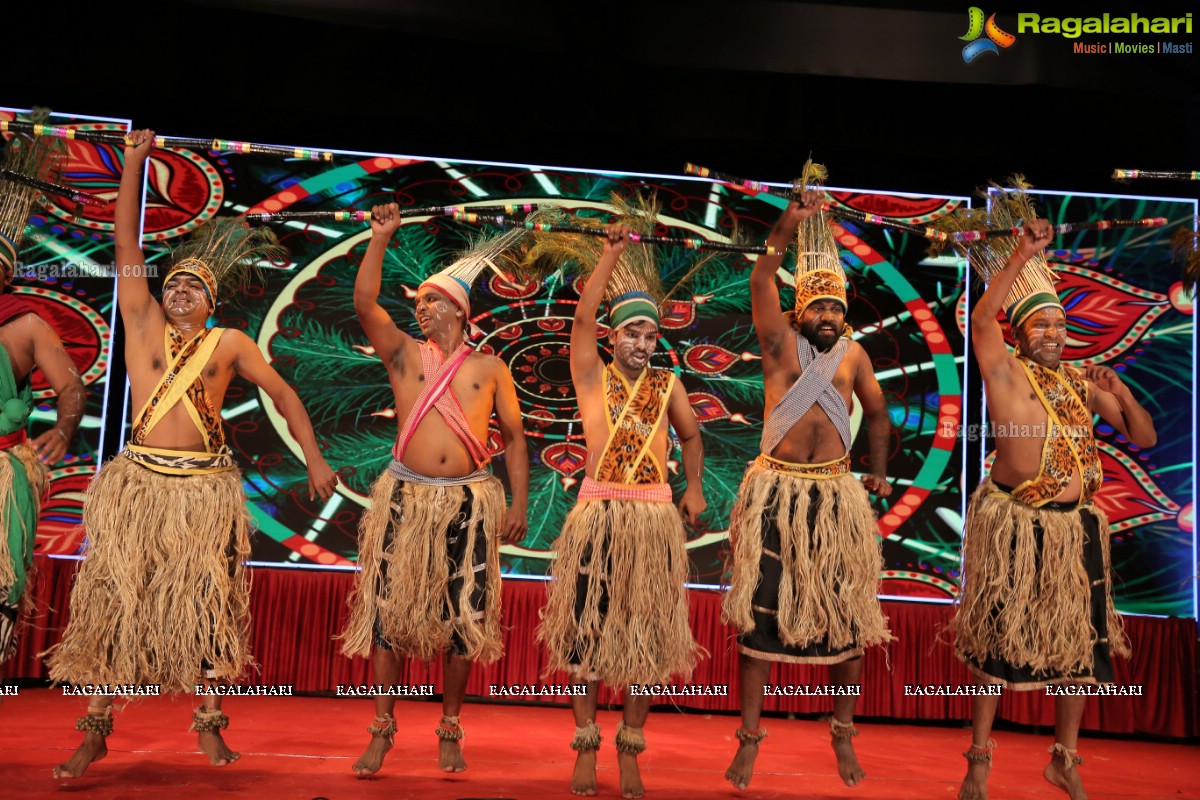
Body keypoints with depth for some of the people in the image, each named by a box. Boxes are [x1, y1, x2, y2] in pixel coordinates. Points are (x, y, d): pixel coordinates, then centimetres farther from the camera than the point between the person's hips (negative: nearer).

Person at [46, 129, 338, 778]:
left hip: (205, 489, 0)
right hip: (139, 482, 0)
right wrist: (134, 162, 1)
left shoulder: (230, 345, 6)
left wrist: (315, 460, 2)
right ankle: (95, 731, 11)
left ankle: (208, 723, 14)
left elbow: (283, 394, 9)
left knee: (206, 603, 3)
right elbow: (127, 246, 4)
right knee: (116, 600, 2)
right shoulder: (143, 325, 7)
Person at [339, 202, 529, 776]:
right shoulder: (404, 353, 9)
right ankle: (382, 730, 13)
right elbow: (364, 302, -5)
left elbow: (513, 437, 8)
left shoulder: (490, 369, 9)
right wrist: (380, 239, -10)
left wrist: (519, 504, 0)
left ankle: (449, 731, 18)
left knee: (462, 618, 4)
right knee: (388, 610, 0)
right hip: (406, 496, 0)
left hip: (469, 501, 0)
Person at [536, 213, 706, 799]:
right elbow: (583, 316, -6)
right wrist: (612, 253, -3)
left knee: (643, 632, 4)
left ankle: (630, 750, 14)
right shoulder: (592, 377, 6)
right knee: (587, 628, 1)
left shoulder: (668, 386, 12)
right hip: (598, 514, -2)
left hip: (654, 517, 2)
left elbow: (691, 438, 23)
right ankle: (586, 746, 13)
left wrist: (694, 487, 8)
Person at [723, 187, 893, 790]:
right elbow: (760, 284, -14)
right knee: (759, 614, 0)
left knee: (847, 617, 6)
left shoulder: (853, 354, 9)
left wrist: (878, 470, 15)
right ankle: (750, 738, 11)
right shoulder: (780, 343, 2)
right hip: (776, 492, -2)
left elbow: (876, 412, 22)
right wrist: (786, 229, -25)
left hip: (836, 496, 3)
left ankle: (843, 737, 23)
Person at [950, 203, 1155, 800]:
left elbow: (1144, 438, 10)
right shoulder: (1007, 373, -5)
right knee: (997, 638, 3)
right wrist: (1018, 259, -27)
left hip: (1076, 525, 5)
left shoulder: (1084, 382, 9)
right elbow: (981, 320, -24)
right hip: (1013, 522, -5)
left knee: (1076, 641, 11)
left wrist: (1120, 392, -6)